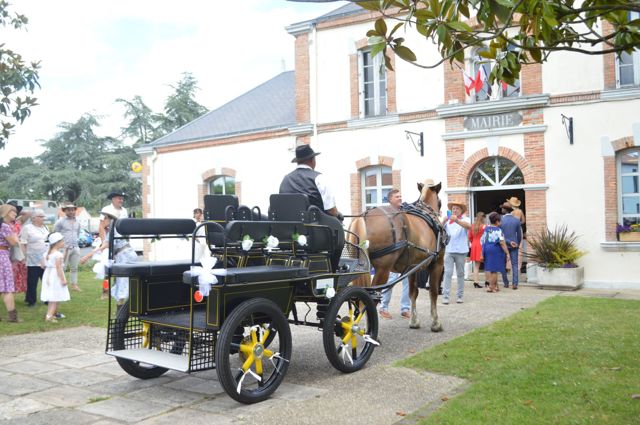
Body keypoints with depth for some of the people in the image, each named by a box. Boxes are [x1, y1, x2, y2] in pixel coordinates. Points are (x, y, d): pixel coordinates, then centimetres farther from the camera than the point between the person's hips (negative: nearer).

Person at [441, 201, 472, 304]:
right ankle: (445, 296, -6)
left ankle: (460, 296, 12)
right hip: (449, 250, 1)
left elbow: (468, 226, -17)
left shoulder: (465, 219, 6)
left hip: (461, 250, -1)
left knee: (460, 273, 6)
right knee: (448, 273, -5)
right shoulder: (447, 220, 11)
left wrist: (457, 220, -34)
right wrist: (443, 221, -22)